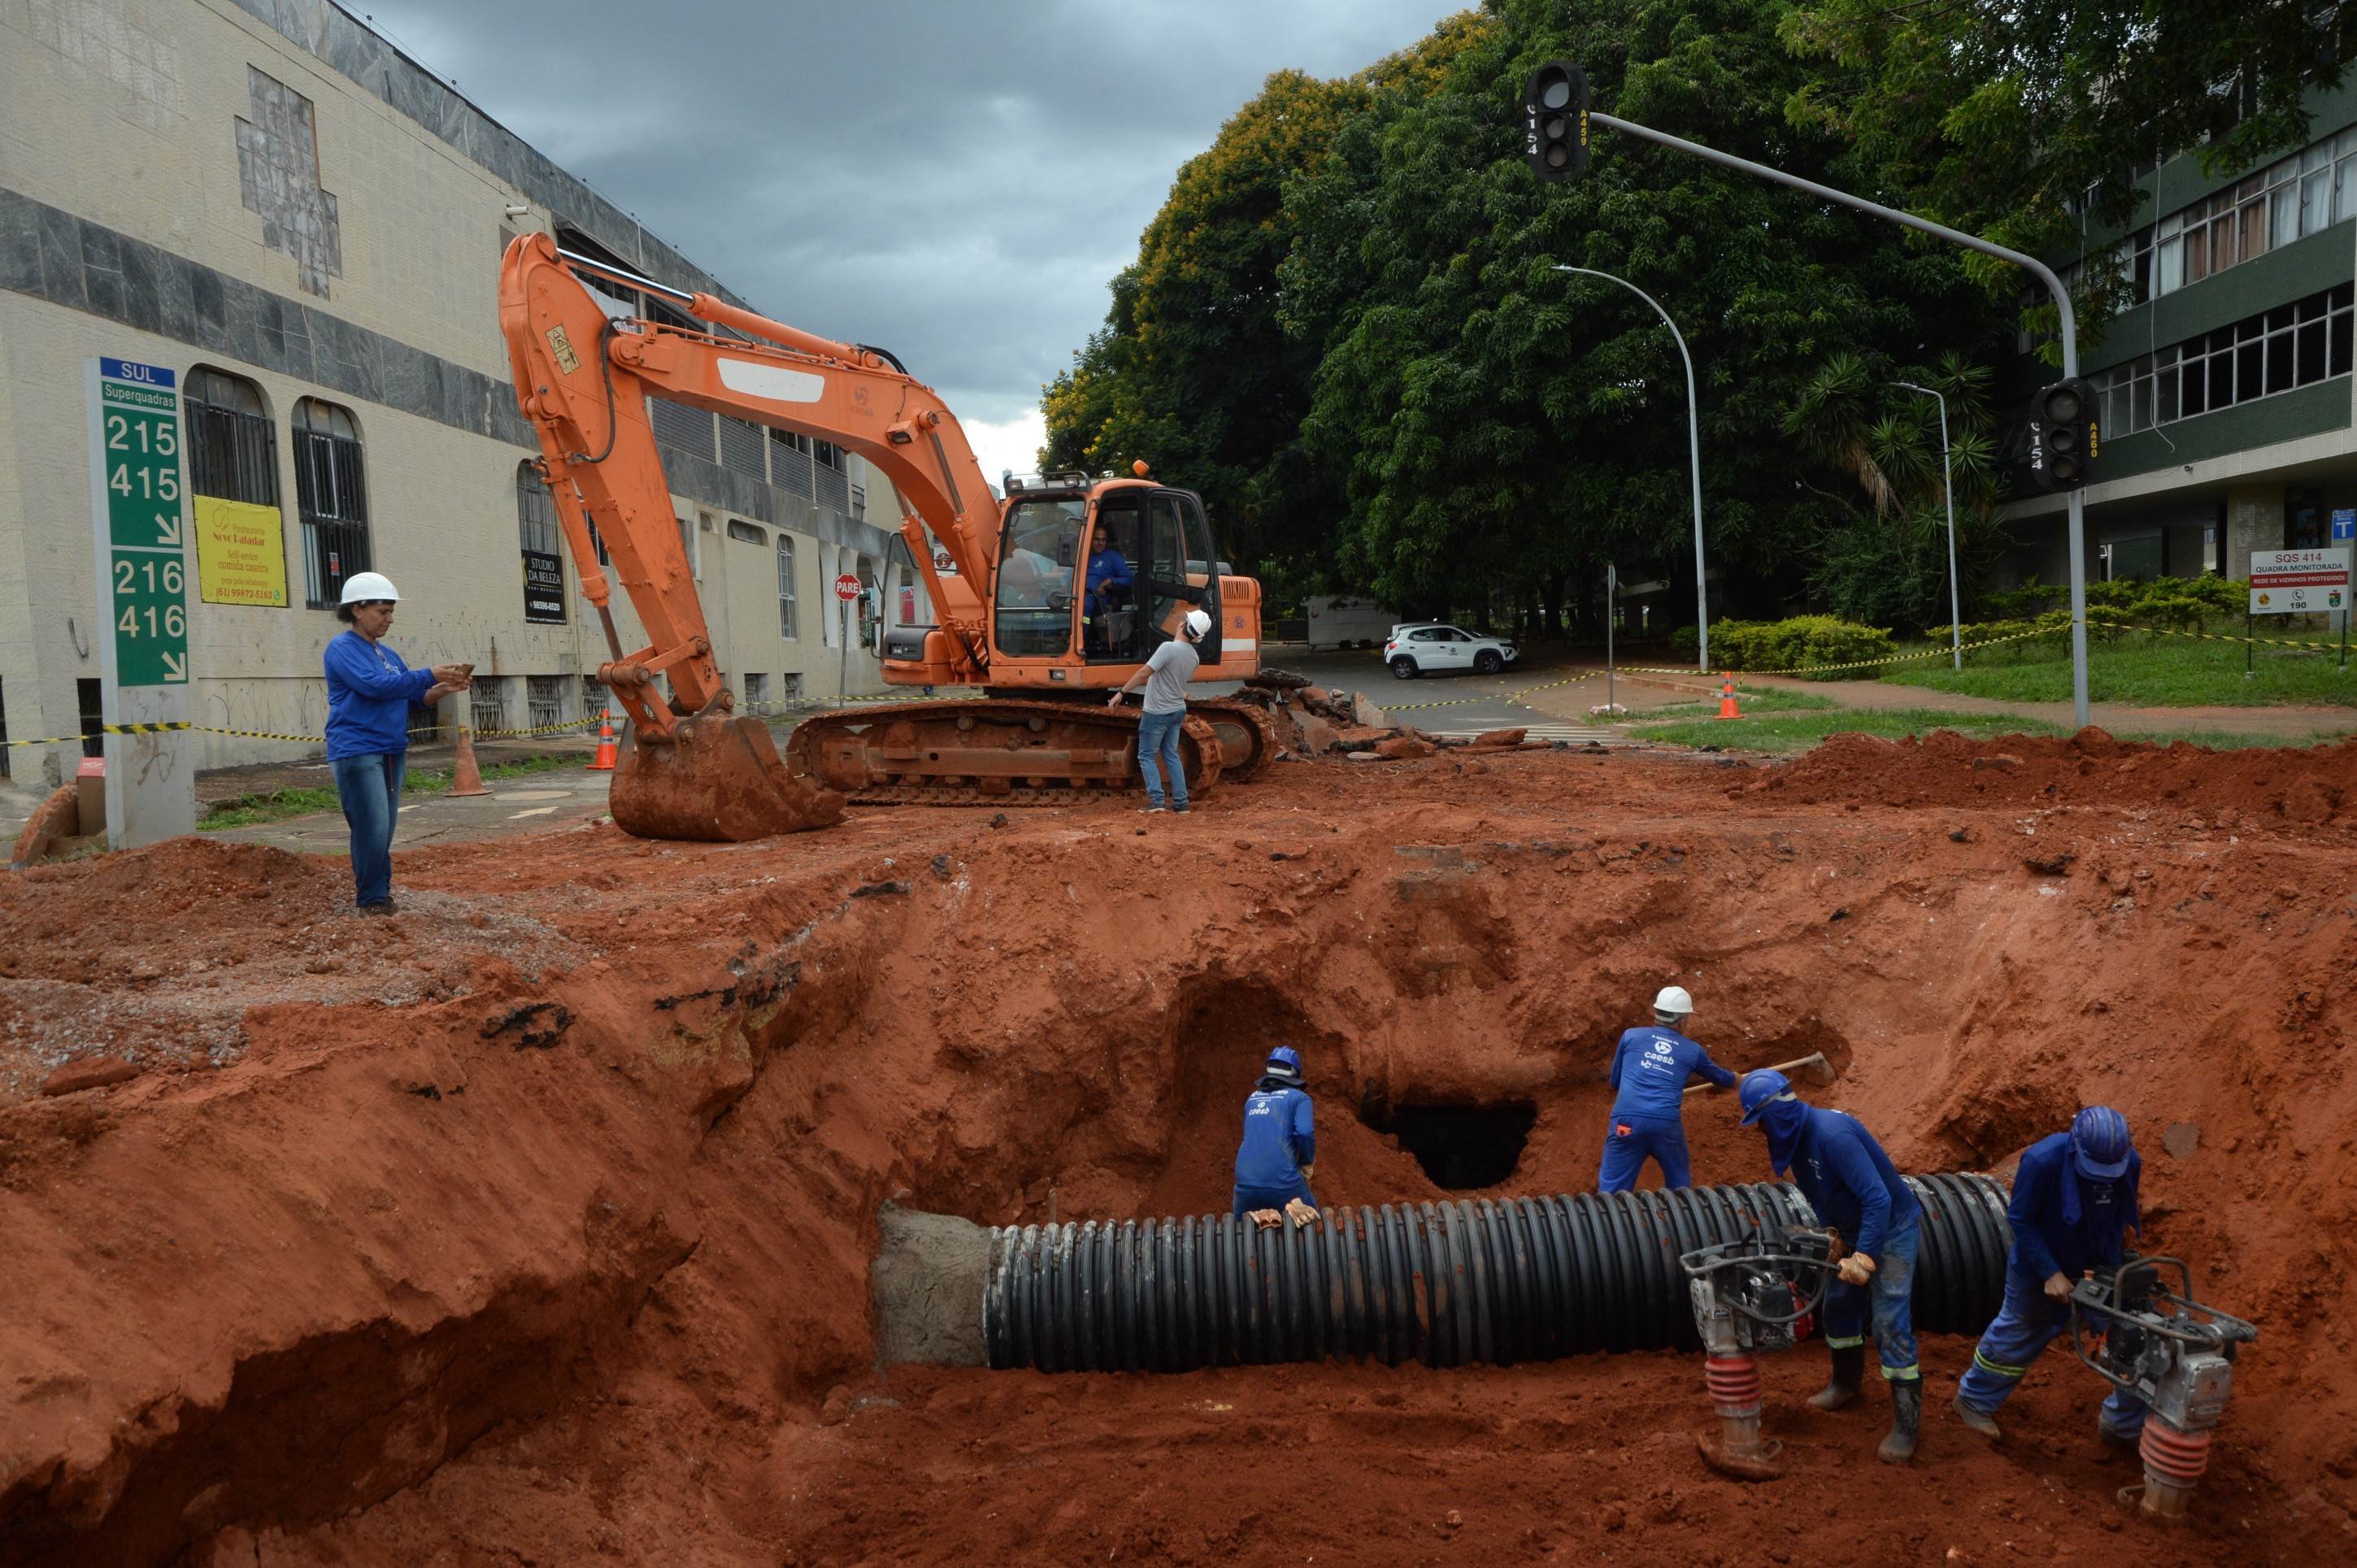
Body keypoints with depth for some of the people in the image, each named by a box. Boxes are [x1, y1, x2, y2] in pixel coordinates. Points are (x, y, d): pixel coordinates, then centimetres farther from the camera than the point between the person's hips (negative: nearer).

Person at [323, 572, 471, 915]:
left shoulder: (386, 654, 18)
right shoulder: (342, 648, -6)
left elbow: (413, 696, 21)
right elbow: (374, 685, -20)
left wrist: (444, 688, 2)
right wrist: (431, 675, -19)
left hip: (392, 751, 8)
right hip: (357, 753, -8)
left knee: (385, 831, 10)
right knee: (373, 829, -11)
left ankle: (381, 893, 17)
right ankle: (370, 900, -3)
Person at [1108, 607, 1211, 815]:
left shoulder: (1169, 648, -23)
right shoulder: (1194, 656, 1)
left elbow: (1144, 673, -24)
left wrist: (1122, 692, -18)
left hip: (1157, 713, -7)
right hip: (1177, 711, 7)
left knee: (1146, 756, 4)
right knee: (1171, 756, 15)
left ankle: (1156, 801, -4)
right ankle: (1181, 802, 12)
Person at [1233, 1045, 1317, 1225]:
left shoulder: (1252, 1098, 19)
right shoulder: (1299, 1098, 4)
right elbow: (1305, 1133, -11)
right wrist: (1307, 1165, 6)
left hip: (1246, 1184, 3)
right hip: (1283, 1182, -3)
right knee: (1312, 1216, 22)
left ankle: (1256, 1216, -10)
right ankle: (1294, 1211, -12)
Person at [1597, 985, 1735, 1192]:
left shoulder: (1631, 1036, 14)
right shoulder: (1692, 1051, 17)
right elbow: (1720, 1077, 37)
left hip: (1627, 1120, -1)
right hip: (1666, 1123, 1)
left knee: (1612, 1189, 3)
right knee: (1679, 1184, 25)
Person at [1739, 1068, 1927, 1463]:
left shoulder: (1831, 1134, -32)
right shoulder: (1797, 1137, -4)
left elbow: (1878, 1197, -35)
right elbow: (1820, 1196, 10)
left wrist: (1865, 1256, -36)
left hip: (1892, 1228, -9)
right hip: (1855, 1231, 9)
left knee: (1890, 1325, -11)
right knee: (1839, 1305, 20)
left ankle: (1907, 1424, -1)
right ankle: (1846, 1384, 41)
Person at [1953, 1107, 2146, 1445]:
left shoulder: (2131, 1163, -18)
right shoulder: (2042, 1161, -33)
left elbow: (2123, 1213, 2)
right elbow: (2020, 1220, -22)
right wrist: (2051, 1273, -23)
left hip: (2103, 1268, 4)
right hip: (2042, 1268, -4)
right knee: (2016, 1337, 14)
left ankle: (2125, 1426, 23)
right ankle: (1974, 1401, 39)